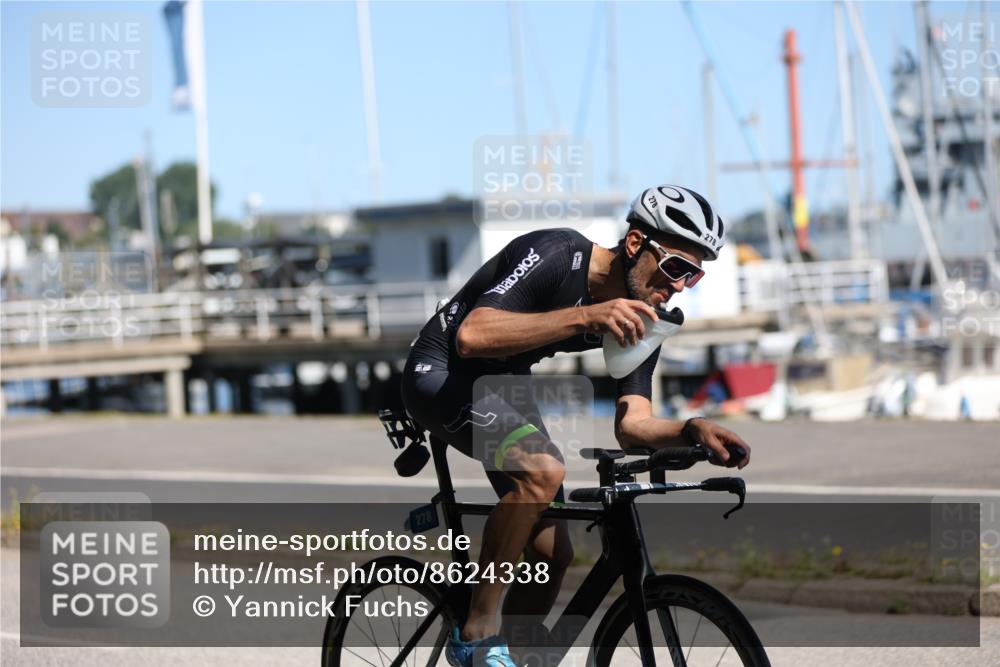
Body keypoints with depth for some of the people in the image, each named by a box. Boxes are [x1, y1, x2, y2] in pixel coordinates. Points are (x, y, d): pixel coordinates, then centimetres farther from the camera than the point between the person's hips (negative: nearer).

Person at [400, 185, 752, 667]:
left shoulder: (642, 317, -5)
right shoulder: (558, 256, -27)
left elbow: (631, 424, -9)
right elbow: (472, 336, -39)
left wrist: (692, 431, -30)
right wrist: (582, 317, -47)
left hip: (504, 386, 8)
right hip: (442, 372, -8)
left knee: (552, 555, 0)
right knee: (543, 468, -32)